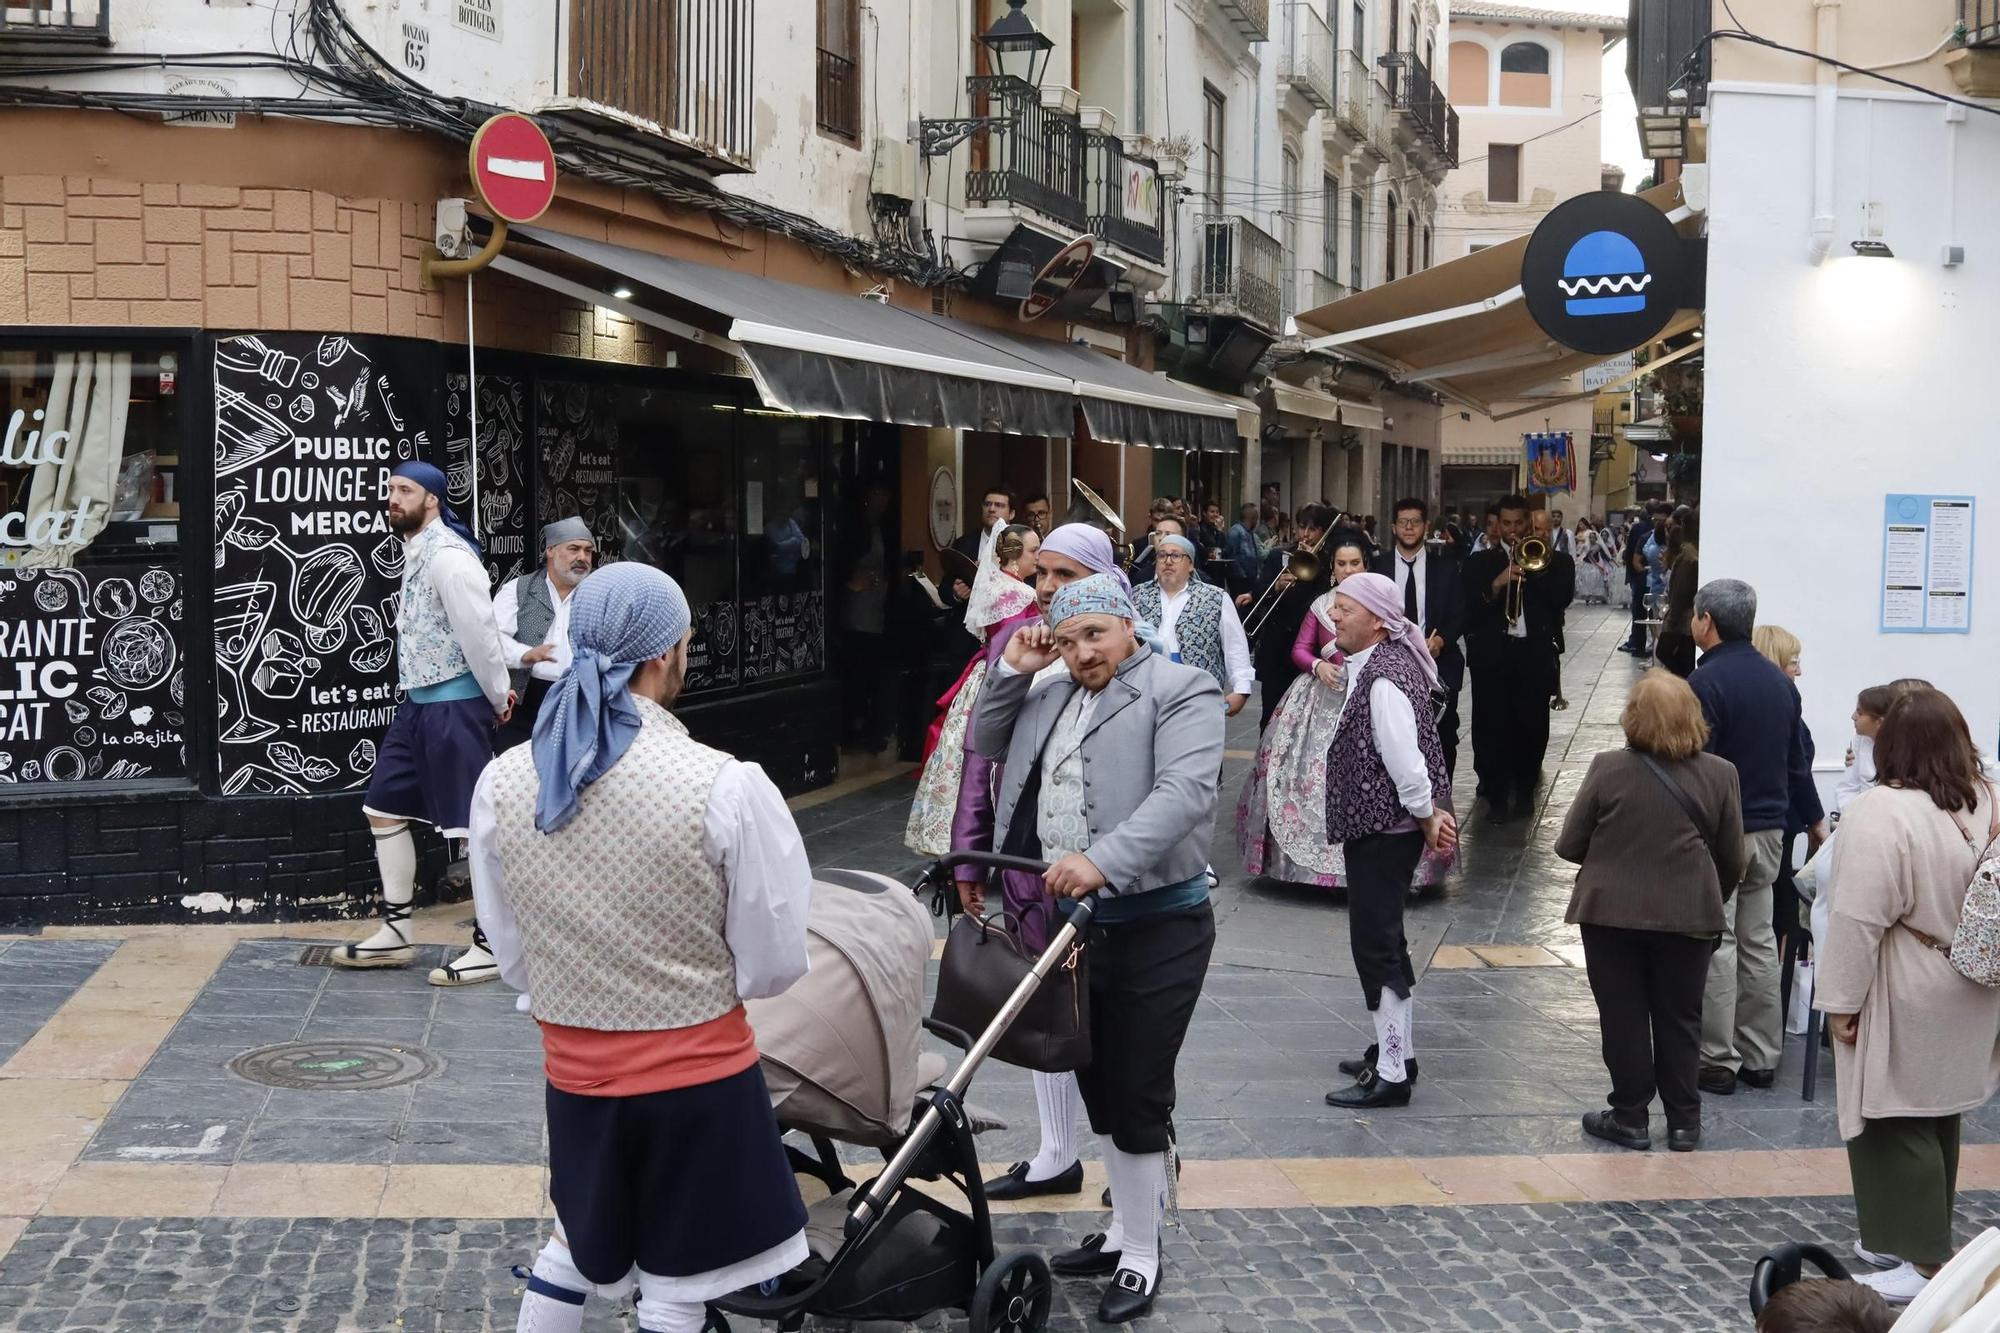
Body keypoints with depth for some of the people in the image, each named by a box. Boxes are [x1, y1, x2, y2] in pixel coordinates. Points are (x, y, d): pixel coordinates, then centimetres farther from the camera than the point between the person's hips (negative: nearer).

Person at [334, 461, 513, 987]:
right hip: (418, 702, 10)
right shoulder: (417, 553, 13)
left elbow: (479, 631, -19)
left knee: (474, 823, -4)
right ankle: (396, 933, 23)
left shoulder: (448, 555, -18)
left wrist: (497, 696, -8)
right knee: (384, 808, 14)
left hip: (454, 704, -10)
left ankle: (489, 946, 3)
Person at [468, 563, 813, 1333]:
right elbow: (774, 963, -11)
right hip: (698, 1076, -4)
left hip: (574, 1072, 4)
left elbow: (512, 956, 2)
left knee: (576, 1247, 27)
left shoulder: (501, 783, -8)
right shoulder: (726, 787, -20)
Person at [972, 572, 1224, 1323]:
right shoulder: (1051, 699, 13)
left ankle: (1142, 1256, 12)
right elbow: (984, 743, 22)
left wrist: (1104, 860, -36)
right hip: (1071, 922, 7)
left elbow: (1185, 791, -23)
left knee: (1139, 1094, -1)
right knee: (1098, 1086, 16)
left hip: (1155, 927, -7)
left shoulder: (1181, 691, -10)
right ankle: (1121, 1232, 31)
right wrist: (1013, 673, 5)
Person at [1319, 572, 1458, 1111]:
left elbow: (1406, 760, -25)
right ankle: (1395, 1050, 33)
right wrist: (1434, 811, 12)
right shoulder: (1385, 661, 9)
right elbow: (1404, 755, 14)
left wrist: (1429, 819, -13)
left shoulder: (1383, 679, -23)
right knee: (1384, 942, 20)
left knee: (1376, 946, -4)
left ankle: (1391, 1075, 3)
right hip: (1378, 826, 10)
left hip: (1382, 833, -10)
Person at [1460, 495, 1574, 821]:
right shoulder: (1479, 561, 9)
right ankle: (1496, 794, 7)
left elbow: (1562, 597, -3)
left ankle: (1524, 790, 18)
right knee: (1492, 726, -2)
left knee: (1532, 725, 3)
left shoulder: (1547, 559, 12)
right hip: (1491, 655, -1)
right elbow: (1470, 609, -3)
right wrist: (1496, 585, -18)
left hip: (1534, 653, 1)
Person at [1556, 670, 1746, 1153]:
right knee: (1680, 1019, 14)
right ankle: (1684, 1121, 20)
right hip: (1688, 916, 2)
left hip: (1612, 913, -2)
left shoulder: (1608, 770, -13)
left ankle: (1629, 1118, 17)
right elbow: (1732, 859, 2)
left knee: (1624, 1018, 10)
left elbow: (1569, 845, -7)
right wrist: (1713, 901, 20)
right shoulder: (1719, 775, -6)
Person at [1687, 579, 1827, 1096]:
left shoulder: (1705, 683, -16)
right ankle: (1761, 1057, 18)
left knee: (1716, 944, -2)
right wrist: (1814, 819, 28)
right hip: (1768, 830, 7)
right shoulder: (1780, 682, 8)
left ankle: (1718, 1061, 1)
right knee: (1759, 941, 12)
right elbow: (1797, 761, 16)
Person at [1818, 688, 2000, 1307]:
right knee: (1936, 1114, 19)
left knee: (1896, 1120, 2)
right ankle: (1924, 1232, 31)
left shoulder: (1883, 813, -23)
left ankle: (1925, 1261, 4)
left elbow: (1860, 919, -24)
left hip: (1905, 1000, -7)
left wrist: (1842, 999, -15)